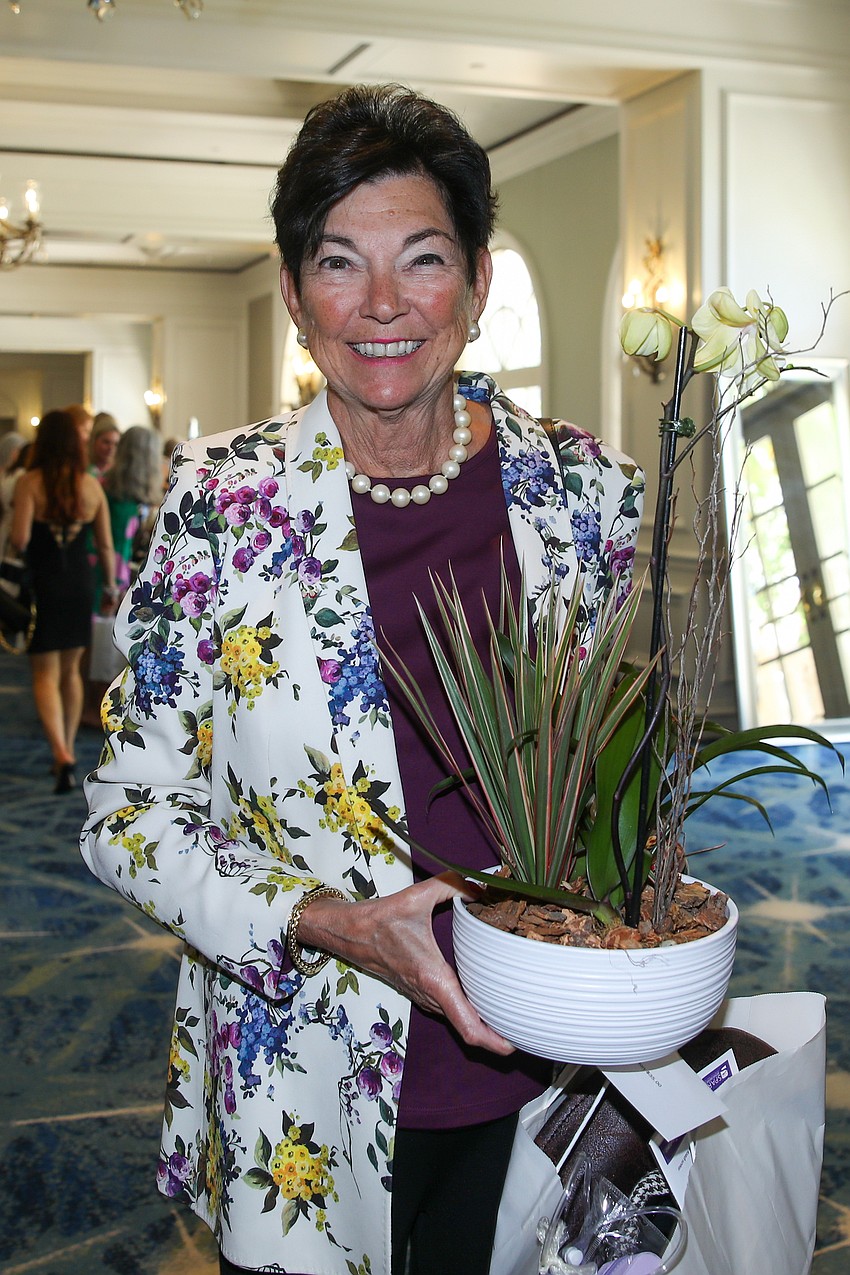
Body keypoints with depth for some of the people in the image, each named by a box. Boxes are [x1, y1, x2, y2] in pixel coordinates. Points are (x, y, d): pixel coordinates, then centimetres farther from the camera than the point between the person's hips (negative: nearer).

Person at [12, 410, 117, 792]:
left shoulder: (29, 483, -11)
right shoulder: (91, 486, 0)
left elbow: (19, 539, -18)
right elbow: (105, 545, 3)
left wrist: (14, 541, 5)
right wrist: (110, 586, 16)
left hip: (41, 584, -3)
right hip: (79, 583, 4)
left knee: (45, 674, 1)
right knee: (70, 670, 18)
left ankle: (61, 753, -17)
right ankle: (68, 750, 27)